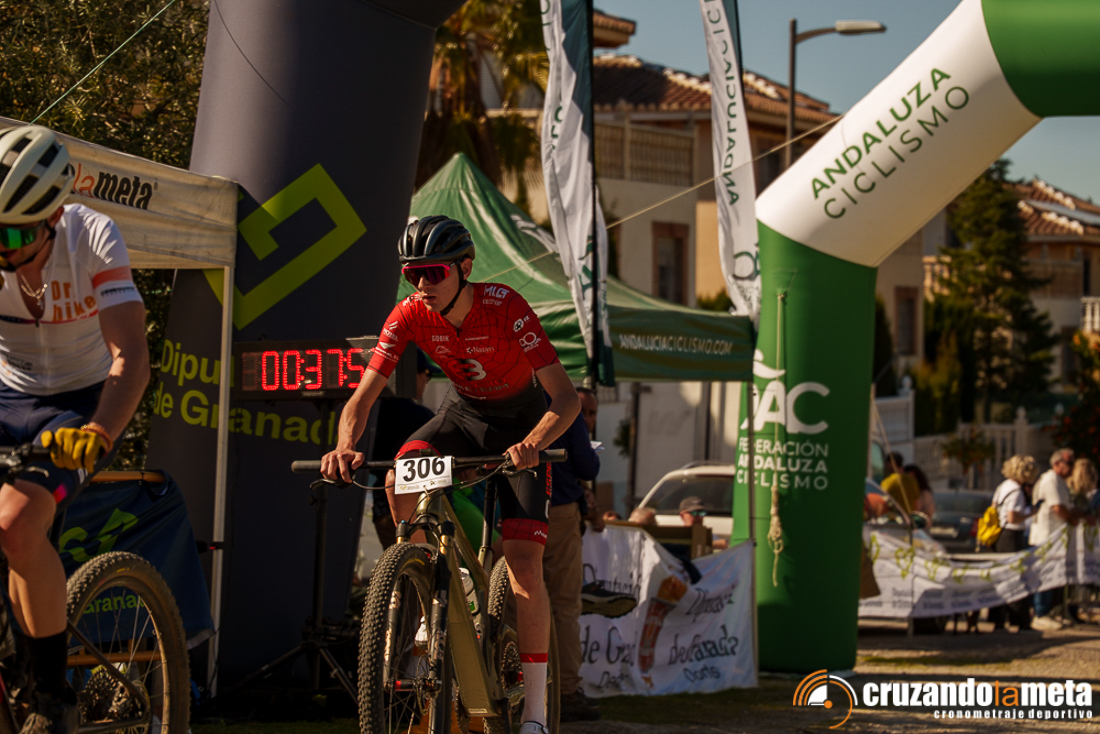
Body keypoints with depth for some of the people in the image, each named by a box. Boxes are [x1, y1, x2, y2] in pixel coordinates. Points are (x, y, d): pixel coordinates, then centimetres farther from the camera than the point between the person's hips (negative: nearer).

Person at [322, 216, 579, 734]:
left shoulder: (505, 308, -31)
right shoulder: (408, 317, -20)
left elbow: (566, 397, -34)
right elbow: (363, 397, -20)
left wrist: (532, 444, -54)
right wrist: (345, 447, -42)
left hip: (520, 424, -4)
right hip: (462, 413, 4)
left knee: (523, 558, -17)